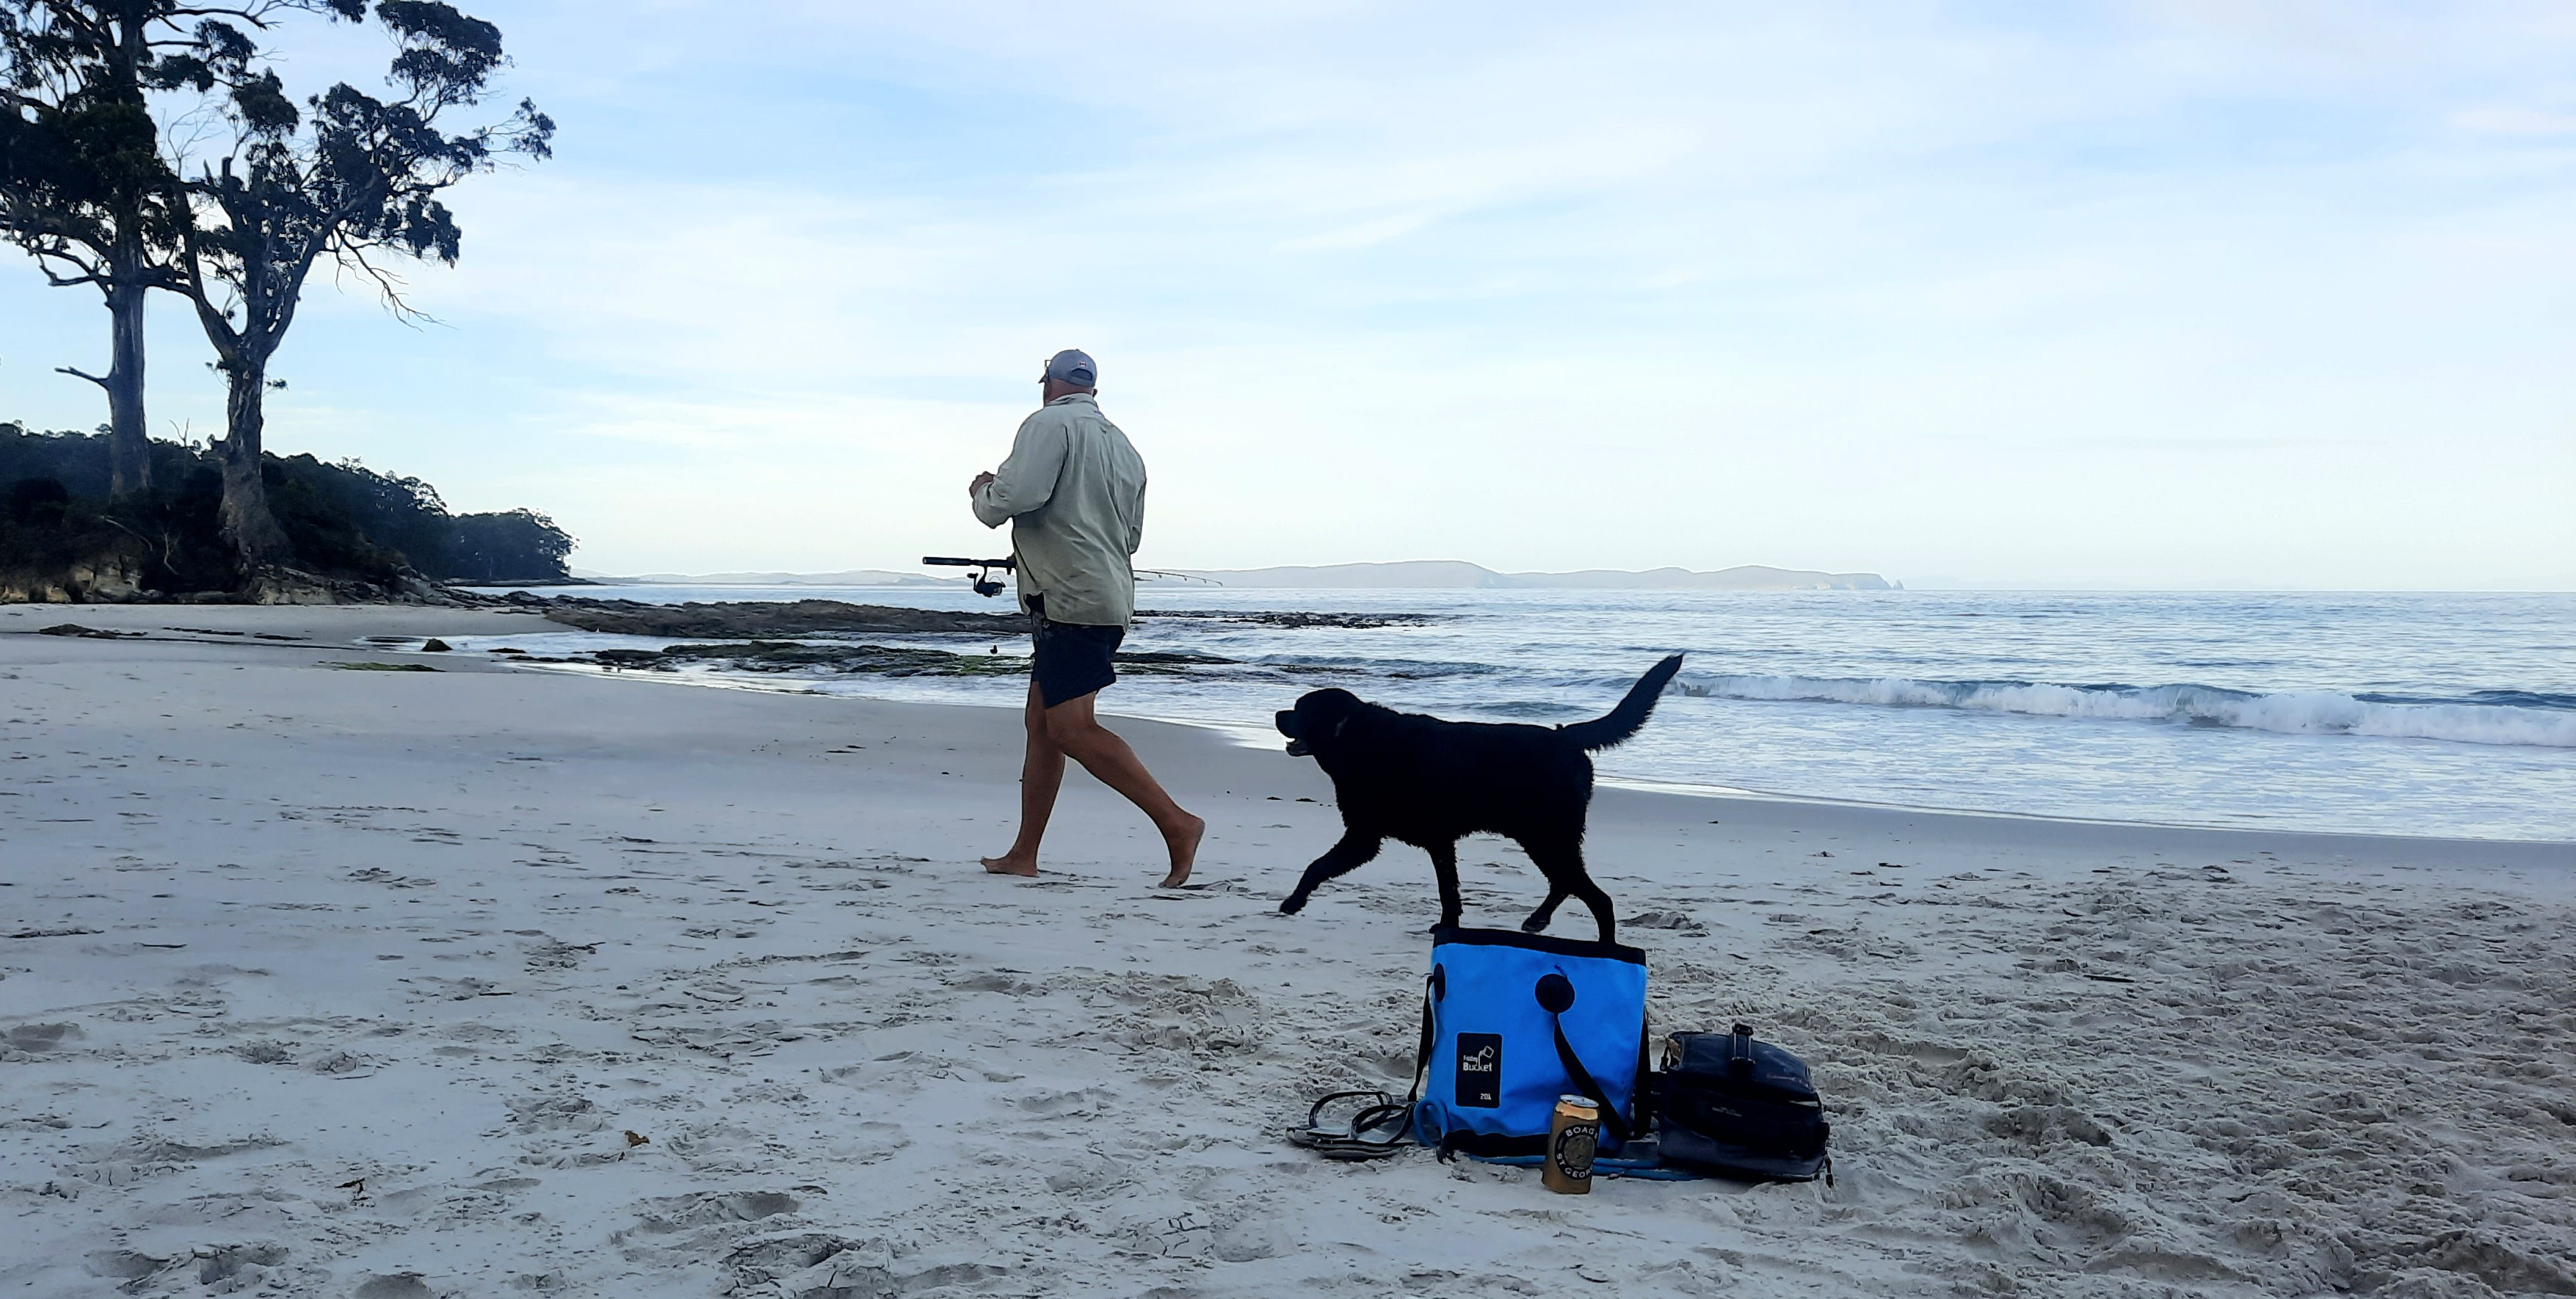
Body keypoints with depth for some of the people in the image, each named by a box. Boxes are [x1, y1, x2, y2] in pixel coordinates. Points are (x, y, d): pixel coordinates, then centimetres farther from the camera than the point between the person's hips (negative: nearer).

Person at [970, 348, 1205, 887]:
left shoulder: (1049, 423, -6)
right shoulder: (1124, 448, 19)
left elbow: (1015, 496, -20)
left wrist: (983, 494, 2)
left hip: (1071, 600, -9)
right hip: (1112, 596, 9)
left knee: (1073, 729, -14)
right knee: (1042, 724, 12)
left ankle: (1176, 823, -19)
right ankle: (1024, 855, 15)